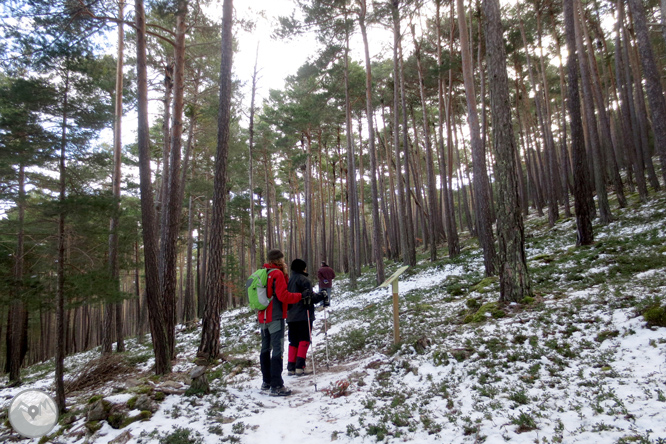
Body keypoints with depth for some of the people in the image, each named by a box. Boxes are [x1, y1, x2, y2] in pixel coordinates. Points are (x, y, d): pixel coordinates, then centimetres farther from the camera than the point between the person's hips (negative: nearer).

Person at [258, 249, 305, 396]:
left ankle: (266, 382, 26)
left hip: (263, 317, 9)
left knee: (265, 349, 16)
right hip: (275, 317, -9)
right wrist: (301, 296, -14)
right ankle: (276, 386, -10)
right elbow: (283, 296, -18)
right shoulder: (277, 273, -12)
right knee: (278, 350, -8)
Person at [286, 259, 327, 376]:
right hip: (303, 315, -7)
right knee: (304, 340, -2)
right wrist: (321, 296, -2)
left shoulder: (289, 280, 16)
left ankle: (291, 368, 7)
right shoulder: (304, 280, -9)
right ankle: (299, 367, -10)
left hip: (291, 316, 7)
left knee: (293, 341, 10)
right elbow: (310, 297, -16)